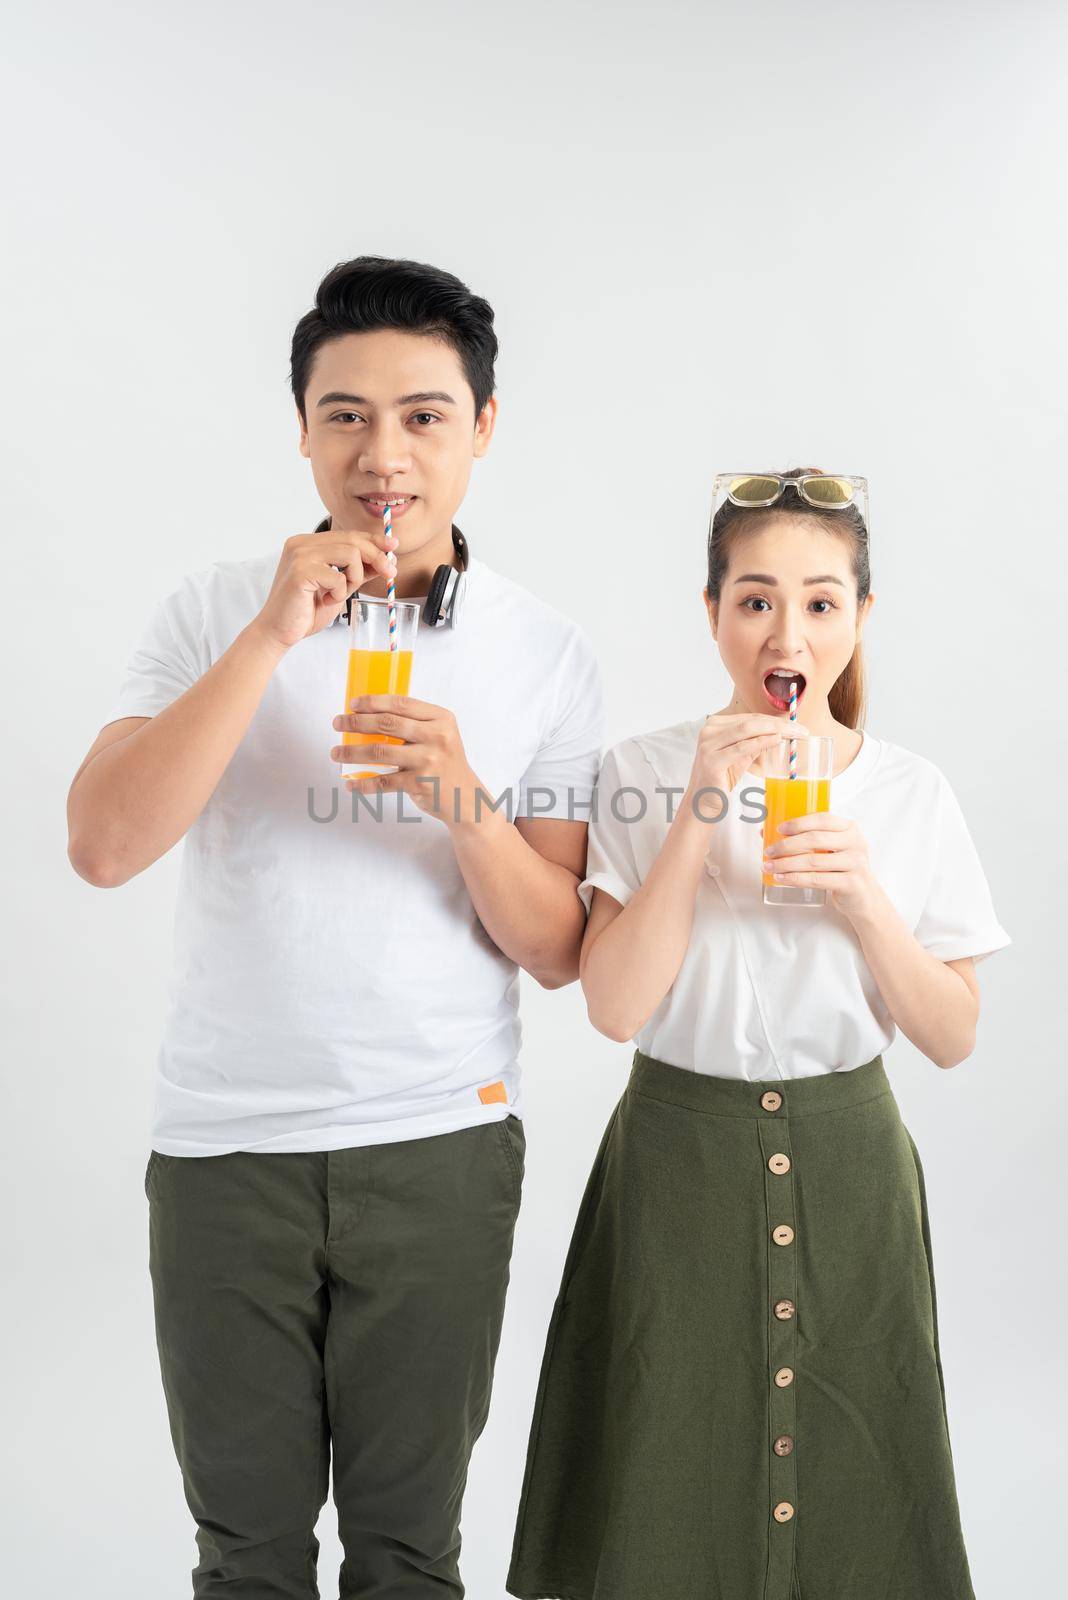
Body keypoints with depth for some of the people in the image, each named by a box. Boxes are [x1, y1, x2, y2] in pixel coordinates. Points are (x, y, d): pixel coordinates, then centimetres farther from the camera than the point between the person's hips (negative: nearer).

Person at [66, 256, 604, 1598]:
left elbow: (555, 956, -1)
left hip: (441, 1147, 0)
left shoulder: (548, 657, -1)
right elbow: (103, 846, -15)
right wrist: (273, 637, -22)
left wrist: (464, 803, -20)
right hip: (225, 1145, 1)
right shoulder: (217, 611, -2)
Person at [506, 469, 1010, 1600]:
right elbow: (615, 1007, -15)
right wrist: (702, 813, -22)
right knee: (665, 1505, 9)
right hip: (678, 1161, -1)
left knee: (844, 1484, 10)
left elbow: (952, 1038, -1)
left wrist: (863, 898, -17)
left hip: (846, 1166, 2)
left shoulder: (912, 794, 0)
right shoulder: (647, 775, -6)